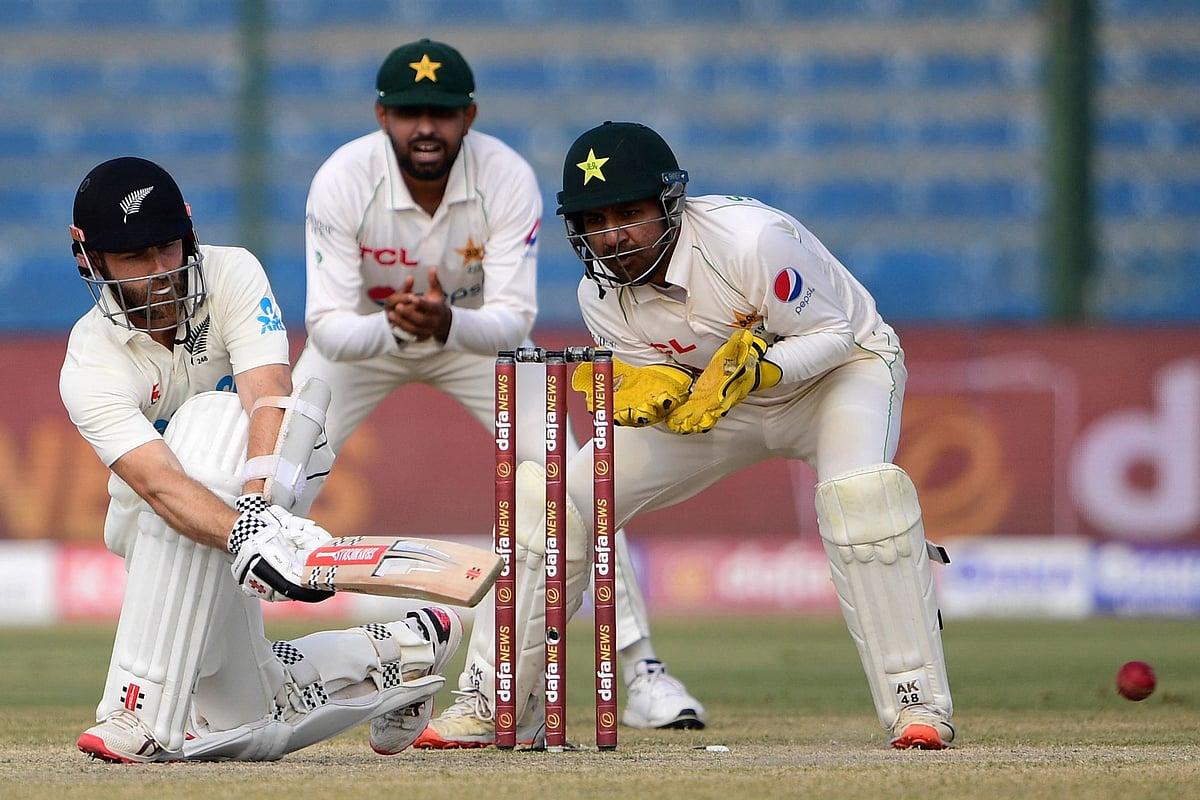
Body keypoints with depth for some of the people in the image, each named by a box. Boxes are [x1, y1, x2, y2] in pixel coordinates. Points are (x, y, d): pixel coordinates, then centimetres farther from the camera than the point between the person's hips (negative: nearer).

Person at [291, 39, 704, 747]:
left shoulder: (508, 179, -29)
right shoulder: (343, 182, -31)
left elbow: (514, 321, -33)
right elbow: (328, 330, -34)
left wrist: (448, 323, -55)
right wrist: (394, 324, -55)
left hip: (476, 334, 1)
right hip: (364, 338, 0)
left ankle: (639, 671, -4)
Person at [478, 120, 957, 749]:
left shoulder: (750, 240, -34)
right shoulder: (601, 295, -16)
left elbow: (830, 333, -25)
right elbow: (661, 381, -9)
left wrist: (750, 372, -41)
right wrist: (653, 389, -33)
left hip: (839, 367, -5)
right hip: (714, 391, 5)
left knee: (858, 493, -37)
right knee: (564, 499, -6)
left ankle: (915, 699, -28)